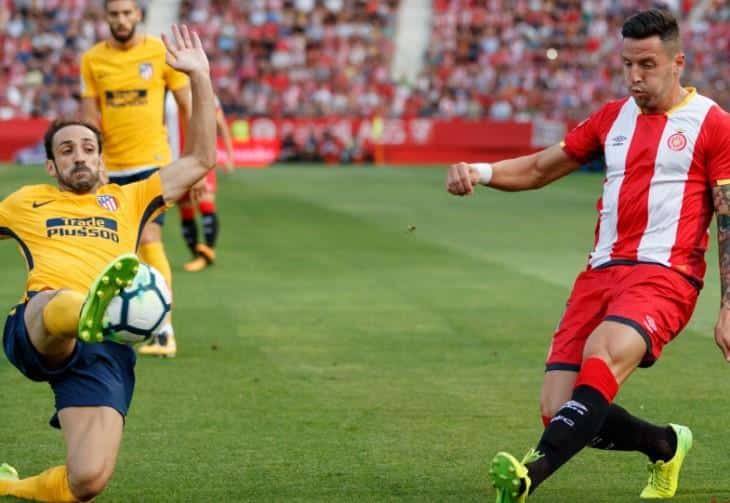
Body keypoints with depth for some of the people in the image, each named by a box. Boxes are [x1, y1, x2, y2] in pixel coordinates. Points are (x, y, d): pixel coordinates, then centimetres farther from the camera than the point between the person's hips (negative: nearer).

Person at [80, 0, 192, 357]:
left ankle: (164, 331, -15)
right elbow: (89, 117, 4)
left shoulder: (161, 53, -3)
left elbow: (188, 108, 2)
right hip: (111, 167, 4)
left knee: (149, 240, -16)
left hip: (152, 162, -4)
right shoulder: (92, 60, 3)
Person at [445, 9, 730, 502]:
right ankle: (665, 445, 23)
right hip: (602, 272, 6)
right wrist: (479, 172, 3)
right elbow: (541, 168, 23)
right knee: (559, 411, -5)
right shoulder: (613, 118, 18)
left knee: (602, 357, -35)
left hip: (664, 274, -6)